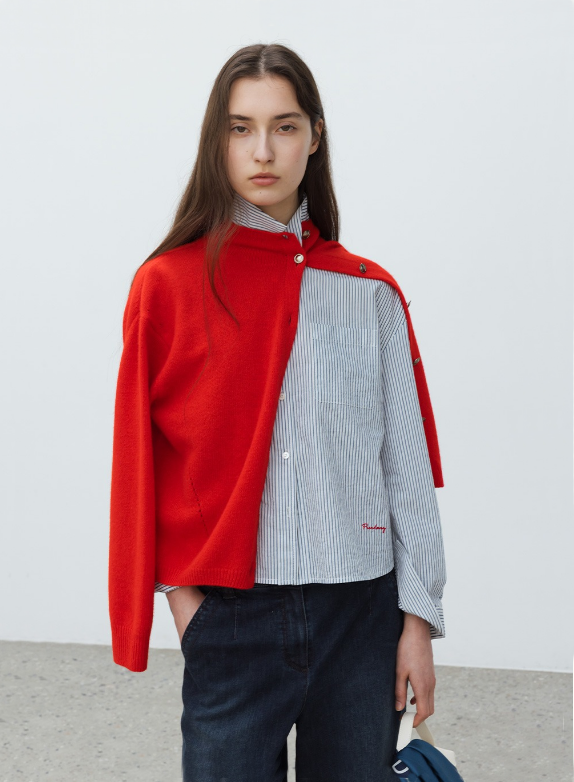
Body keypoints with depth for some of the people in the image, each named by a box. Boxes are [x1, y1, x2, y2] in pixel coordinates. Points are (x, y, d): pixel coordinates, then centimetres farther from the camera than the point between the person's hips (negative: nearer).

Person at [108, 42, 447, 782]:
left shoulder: (371, 293, 3)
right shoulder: (169, 285, 0)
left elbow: (408, 467, 3)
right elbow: (140, 462, 3)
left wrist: (418, 618, 1)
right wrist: (178, 590, -2)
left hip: (360, 613, 2)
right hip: (230, 613, -1)